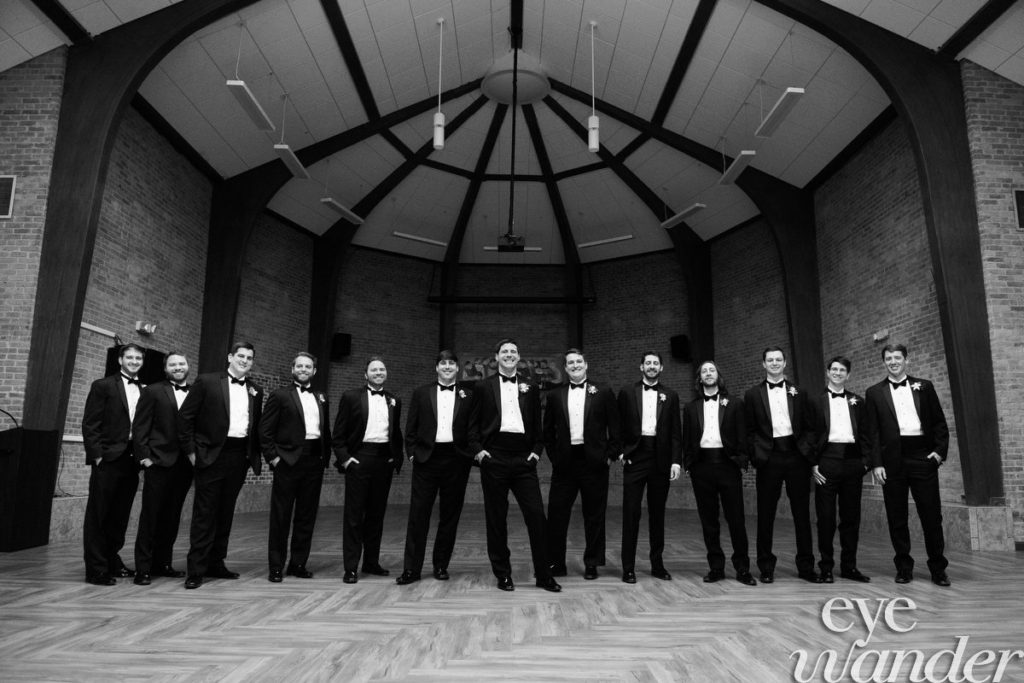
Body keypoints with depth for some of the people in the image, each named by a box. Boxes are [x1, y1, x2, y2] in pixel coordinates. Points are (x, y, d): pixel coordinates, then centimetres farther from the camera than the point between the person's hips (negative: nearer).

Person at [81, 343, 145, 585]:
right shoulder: (103, 386, -1)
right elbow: (89, 424, -5)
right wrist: (97, 454, -11)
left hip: (132, 459, 5)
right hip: (108, 460, -4)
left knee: (121, 515, 13)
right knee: (98, 516, 2)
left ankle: (112, 562, 26)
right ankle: (96, 569, 9)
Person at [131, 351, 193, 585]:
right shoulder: (152, 392, 2)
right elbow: (139, 427, -2)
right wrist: (144, 457, -9)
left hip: (185, 463, 3)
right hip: (159, 461, -3)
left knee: (172, 517, 11)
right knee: (150, 515, 1)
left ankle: (163, 563, 22)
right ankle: (143, 568, 9)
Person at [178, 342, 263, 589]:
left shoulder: (256, 390, 12)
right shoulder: (206, 382, -1)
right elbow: (185, 416, -2)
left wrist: (255, 455, 7)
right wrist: (191, 450, -6)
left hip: (239, 456, 4)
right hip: (212, 455, -4)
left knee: (225, 513, 11)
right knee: (204, 513, -1)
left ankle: (216, 563, 22)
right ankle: (196, 569, 5)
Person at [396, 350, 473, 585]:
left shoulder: (467, 396, 7)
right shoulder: (421, 393, 9)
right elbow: (411, 427, 7)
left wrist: (471, 454, -5)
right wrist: (412, 452, -1)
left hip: (456, 460, 0)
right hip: (426, 458, 0)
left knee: (450, 515, 7)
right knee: (418, 514, 0)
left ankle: (441, 565, 20)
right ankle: (411, 568, 7)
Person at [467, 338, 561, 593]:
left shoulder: (530, 388, 13)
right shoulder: (483, 387, 8)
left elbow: (538, 425, 14)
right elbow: (473, 424, 7)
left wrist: (536, 450, 2)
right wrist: (478, 450, -6)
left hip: (524, 460, 1)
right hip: (494, 459, -1)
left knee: (536, 515, -3)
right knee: (496, 519, 5)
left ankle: (544, 575, 9)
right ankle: (502, 574, 17)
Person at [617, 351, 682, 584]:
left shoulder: (670, 396, 10)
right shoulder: (627, 392, 6)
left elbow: (676, 432, 6)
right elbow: (619, 425, 6)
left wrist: (676, 461, -2)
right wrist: (620, 451, -5)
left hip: (661, 458, 2)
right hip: (635, 457, -1)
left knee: (657, 513, 9)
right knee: (631, 513, -2)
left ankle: (657, 564, 20)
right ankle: (628, 568, 5)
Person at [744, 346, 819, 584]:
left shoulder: (798, 392, 12)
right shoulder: (753, 394, 7)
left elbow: (809, 427, 10)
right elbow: (749, 430, 5)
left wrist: (806, 451, -3)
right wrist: (756, 454, -5)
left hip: (796, 456, 1)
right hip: (769, 458, -1)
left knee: (802, 514, 6)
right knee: (765, 515, 4)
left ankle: (806, 566, 16)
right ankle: (766, 567, 14)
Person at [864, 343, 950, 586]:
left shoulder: (924, 386, 10)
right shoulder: (874, 392, 7)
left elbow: (940, 423, 9)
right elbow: (873, 432, 2)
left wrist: (940, 451, -3)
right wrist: (876, 463, -5)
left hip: (923, 457, 0)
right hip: (892, 459, 0)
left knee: (932, 515, 3)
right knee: (897, 518, 5)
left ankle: (938, 568, 15)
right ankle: (904, 567, 15)